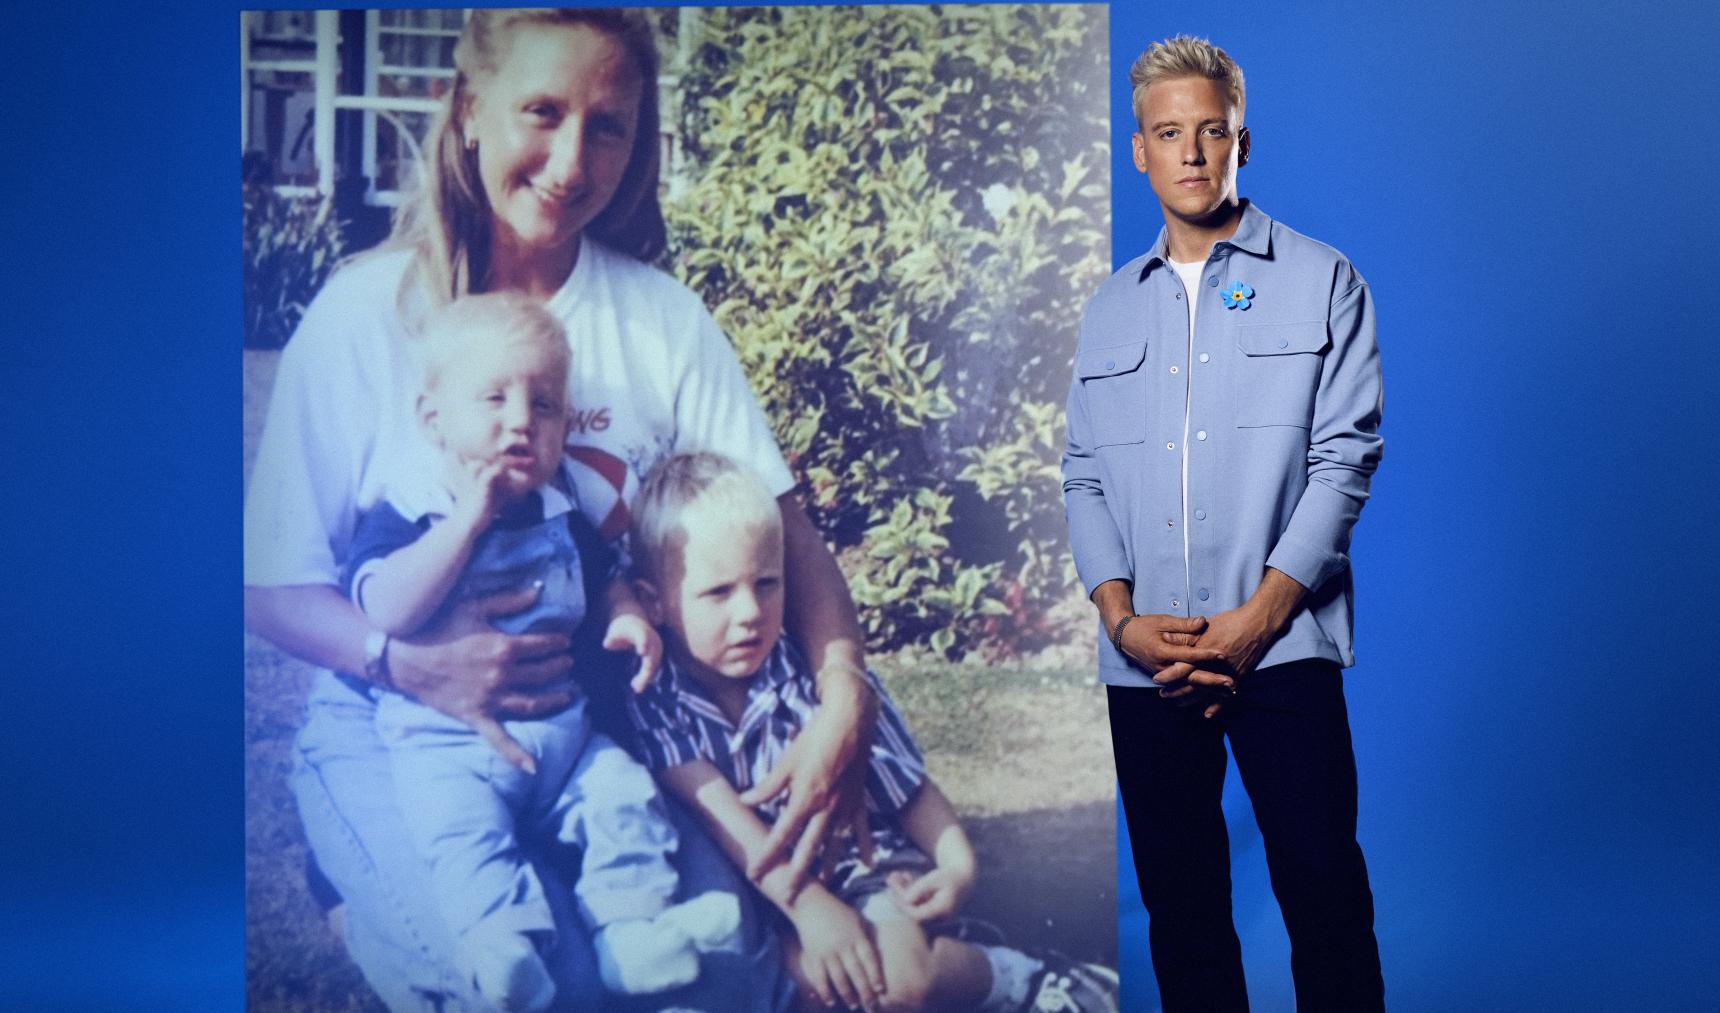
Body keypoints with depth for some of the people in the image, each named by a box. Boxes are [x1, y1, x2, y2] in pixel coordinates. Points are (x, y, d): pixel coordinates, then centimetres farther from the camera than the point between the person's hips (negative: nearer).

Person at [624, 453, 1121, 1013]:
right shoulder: (651, 696, -13)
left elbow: (910, 788, -1)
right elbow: (710, 804, -23)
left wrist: (958, 865, -19)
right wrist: (806, 903, -33)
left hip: (861, 861, -1)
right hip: (759, 894, 1)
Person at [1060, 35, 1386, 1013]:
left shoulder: (1321, 282, 6)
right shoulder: (1111, 307, 17)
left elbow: (1346, 455, -2)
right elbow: (1084, 474, 12)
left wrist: (1259, 616, -12)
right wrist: (1119, 615, -5)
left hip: (1283, 647, -3)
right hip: (1145, 662, 3)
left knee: (1321, 888, -5)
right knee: (1178, 896, 7)